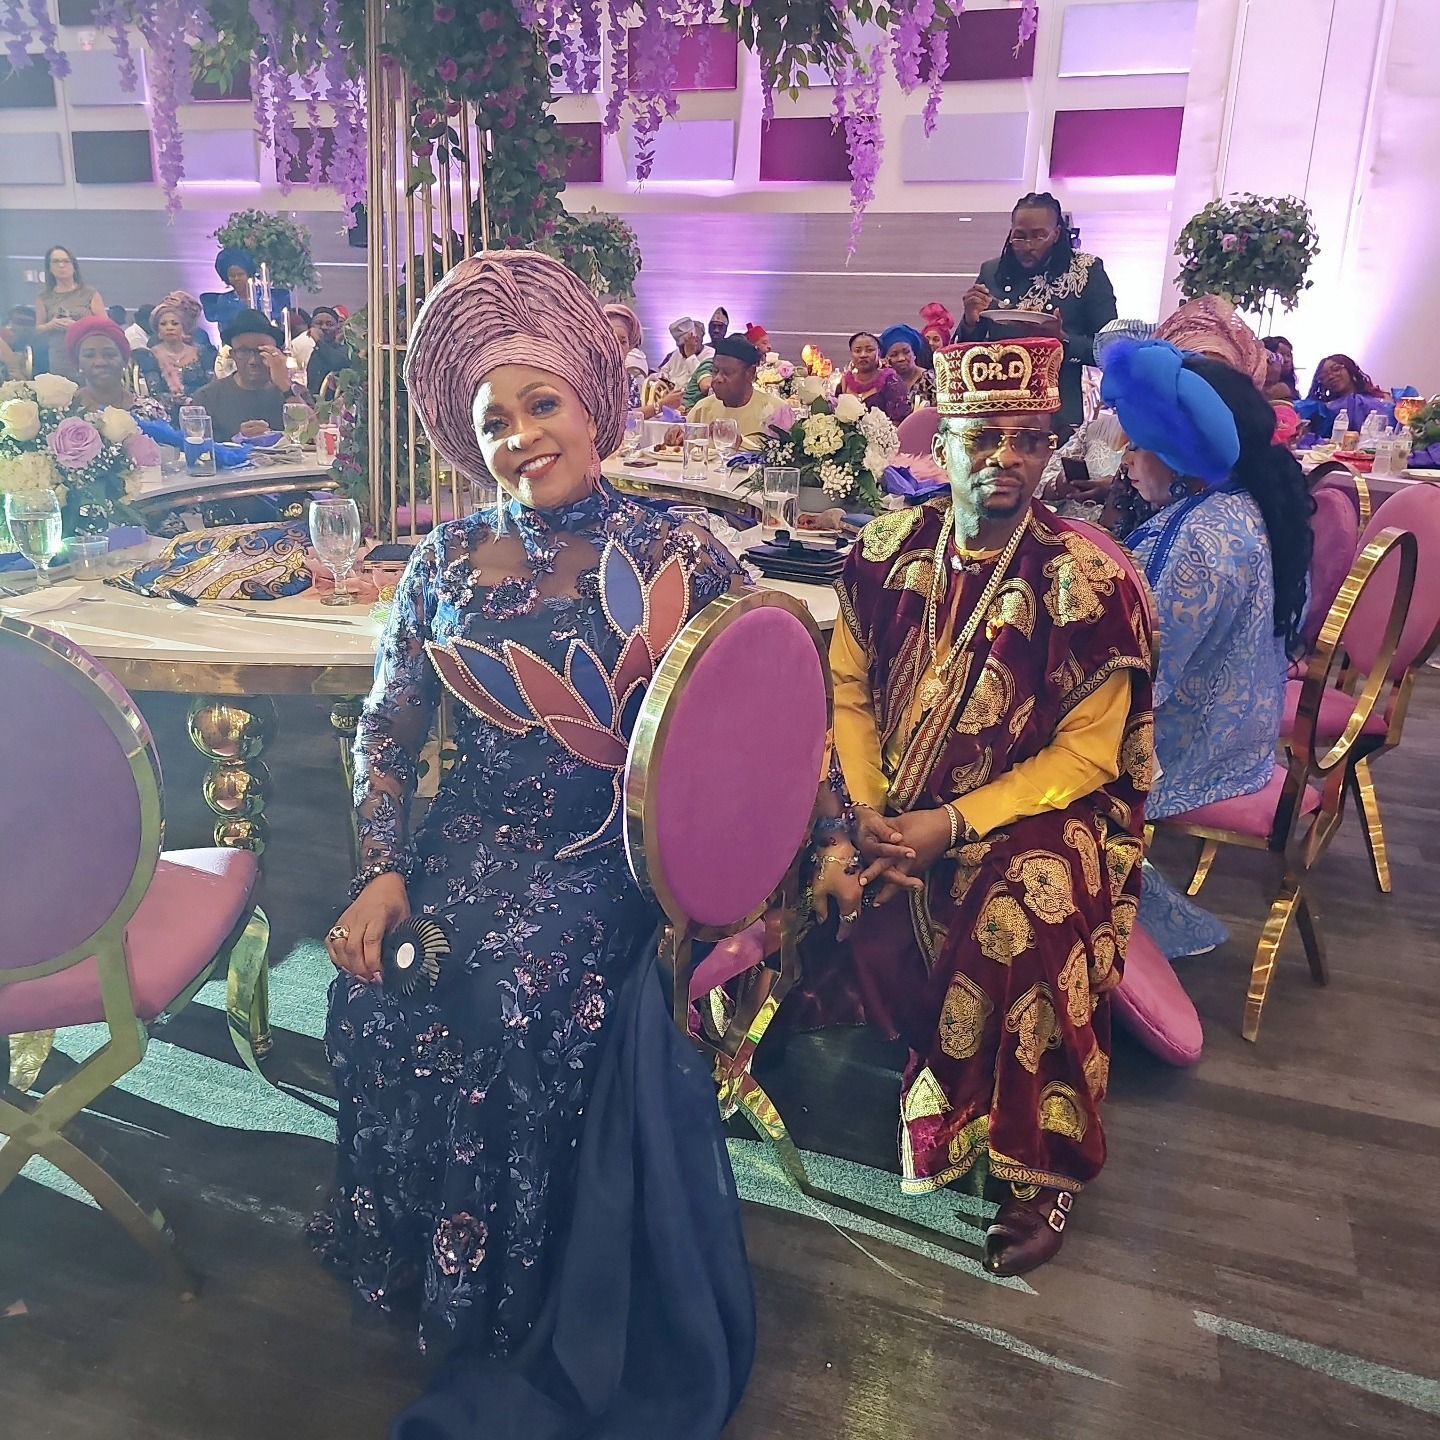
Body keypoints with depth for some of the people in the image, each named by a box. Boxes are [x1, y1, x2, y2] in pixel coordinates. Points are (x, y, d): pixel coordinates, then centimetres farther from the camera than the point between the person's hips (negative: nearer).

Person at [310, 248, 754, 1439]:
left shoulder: (677, 562, -1)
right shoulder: (449, 560, 7)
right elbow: (386, 733, 9)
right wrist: (383, 872, -4)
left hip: (607, 858, -3)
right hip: (470, 838, 3)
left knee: (523, 987, -25)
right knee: (383, 985, -19)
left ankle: (526, 1310, 2)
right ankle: (432, 1263, 11)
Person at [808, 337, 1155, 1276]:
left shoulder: (1092, 584, -14)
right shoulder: (888, 549, -3)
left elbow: (1084, 755, -12)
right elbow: (848, 688, 2)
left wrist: (954, 825, -21)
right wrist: (868, 804, -13)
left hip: (1037, 806, -3)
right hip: (897, 798, 4)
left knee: (1027, 930, -29)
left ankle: (1043, 1172, -5)